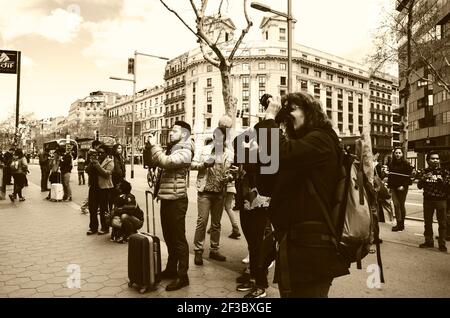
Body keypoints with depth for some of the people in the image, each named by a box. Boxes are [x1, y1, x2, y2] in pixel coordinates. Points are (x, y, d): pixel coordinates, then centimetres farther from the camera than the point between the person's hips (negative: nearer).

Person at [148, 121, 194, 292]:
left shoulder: (184, 152, -14)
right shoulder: (172, 149, 15)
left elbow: (164, 162, -28)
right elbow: (156, 162, 15)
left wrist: (153, 144, -17)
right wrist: (153, 146, 4)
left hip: (176, 200, -9)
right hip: (166, 198, 9)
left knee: (178, 239, -2)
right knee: (169, 237, 19)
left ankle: (182, 276, 7)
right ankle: (171, 268, 33)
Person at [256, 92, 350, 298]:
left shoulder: (321, 140, -8)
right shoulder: (301, 146, 19)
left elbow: (281, 154, -30)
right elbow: (267, 187, 12)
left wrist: (269, 119, -13)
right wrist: (262, 148, 3)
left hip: (311, 247, -9)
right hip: (294, 245, 9)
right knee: (290, 292, 19)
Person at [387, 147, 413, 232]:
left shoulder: (406, 164, -3)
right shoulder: (391, 164, 10)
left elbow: (408, 177, -6)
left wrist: (403, 186, -16)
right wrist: (389, 186, 11)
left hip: (402, 188, -3)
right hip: (393, 187, 3)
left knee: (401, 205, 4)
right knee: (396, 204, -3)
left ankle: (402, 224, 15)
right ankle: (398, 224, 0)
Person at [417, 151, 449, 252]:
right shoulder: (425, 172, 7)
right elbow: (419, 186, 1)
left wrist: (441, 180, -25)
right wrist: (424, 178, -16)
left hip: (441, 200, -3)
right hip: (428, 200, 3)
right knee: (427, 222, 10)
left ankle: (442, 244, 9)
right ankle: (429, 241, 23)